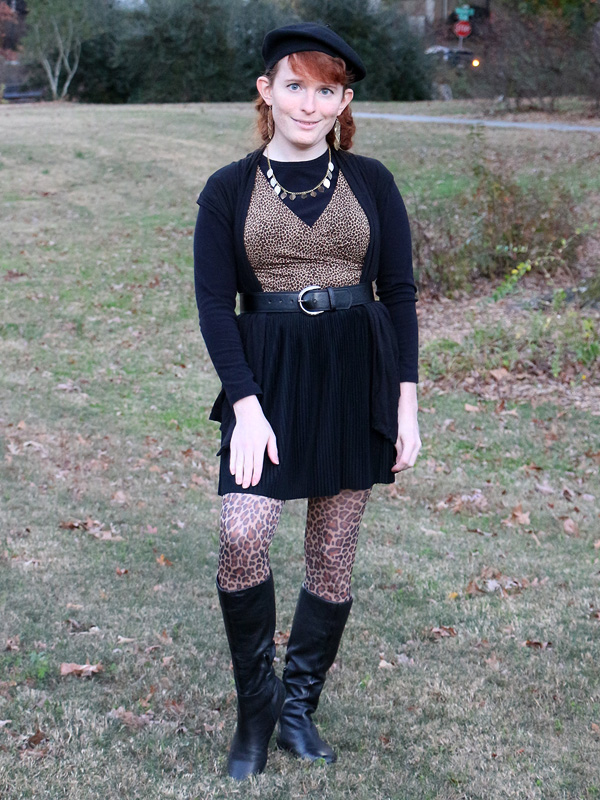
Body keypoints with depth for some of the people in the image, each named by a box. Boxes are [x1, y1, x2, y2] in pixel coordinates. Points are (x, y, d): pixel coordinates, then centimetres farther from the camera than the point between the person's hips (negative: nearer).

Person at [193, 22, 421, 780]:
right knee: (241, 537, -17)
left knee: (333, 553, 6)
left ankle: (298, 705, 24)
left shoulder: (370, 183, 5)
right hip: (266, 376, -1)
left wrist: (406, 403, -1)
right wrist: (246, 406, -12)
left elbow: (400, 293, 6)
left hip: (356, 376, 1)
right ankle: (254, 706, 5)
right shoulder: (228, 190, 2)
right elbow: (213, 303, -2)